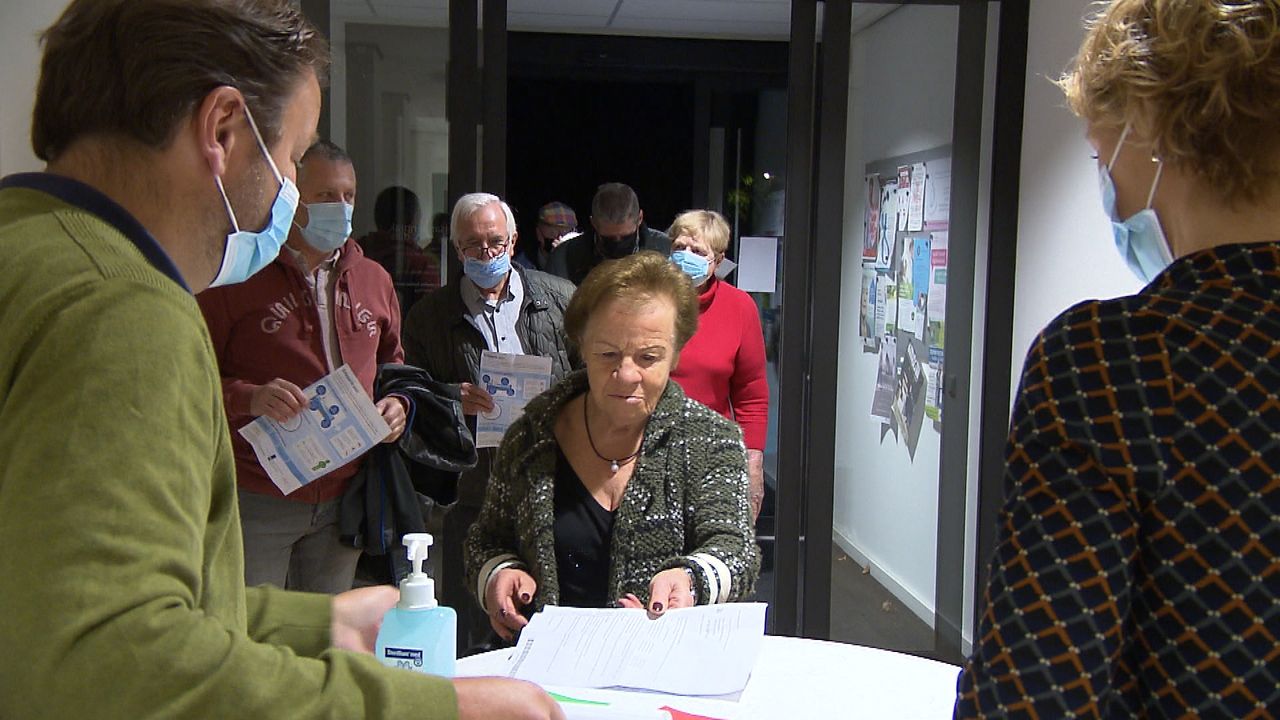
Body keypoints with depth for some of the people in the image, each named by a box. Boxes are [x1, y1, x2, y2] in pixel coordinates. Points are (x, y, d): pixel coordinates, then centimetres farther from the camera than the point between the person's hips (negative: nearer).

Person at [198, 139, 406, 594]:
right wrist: (249, 397, -22)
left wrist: (397, 403, 2)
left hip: (343, 500, 5)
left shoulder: (374, 281, 11)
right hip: (257, 501, -5)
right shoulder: (239, 278, -6)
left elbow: (393, 363, 22)